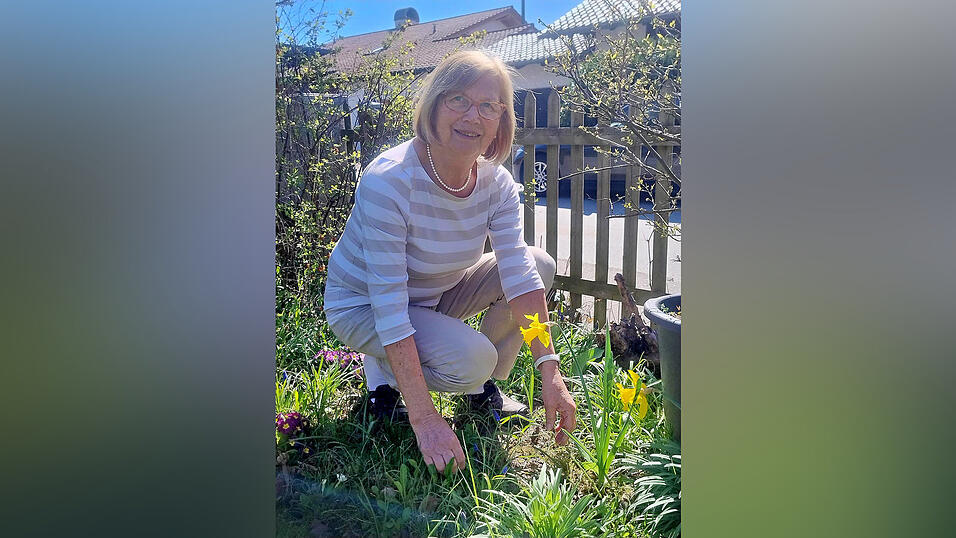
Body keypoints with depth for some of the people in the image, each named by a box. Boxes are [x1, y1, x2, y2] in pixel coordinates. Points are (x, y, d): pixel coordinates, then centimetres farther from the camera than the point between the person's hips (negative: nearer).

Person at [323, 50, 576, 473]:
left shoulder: (496, 183, -12)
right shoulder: (388, 181, -31)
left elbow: (520, 274, -17)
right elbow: (388, 305, -33)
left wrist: (549, 370, -28)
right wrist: (425, 420, -35)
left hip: (436, 294, 7)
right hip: (363, 307, -6)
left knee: (541, 263, -8)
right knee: (472, 359, -30)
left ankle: (482, 385, 6)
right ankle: (385, 368, 2)